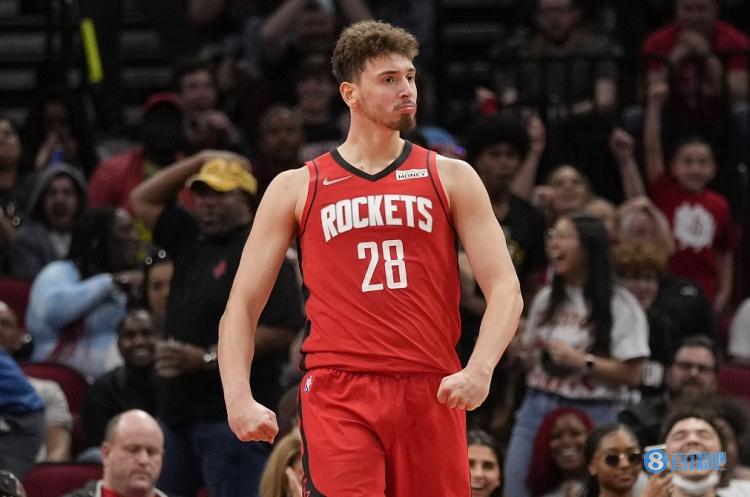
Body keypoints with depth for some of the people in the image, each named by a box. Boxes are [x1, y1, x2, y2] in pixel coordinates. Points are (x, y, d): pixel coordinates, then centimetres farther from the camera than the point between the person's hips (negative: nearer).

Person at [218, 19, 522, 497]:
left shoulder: (451, 178, 10)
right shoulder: (296, 189, 9)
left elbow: (505, 289, 3)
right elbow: (242, 306, 9)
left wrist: (480, 369, -16)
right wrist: (239, 397, -6)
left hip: (431, 393, 2)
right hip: (337, 392, -2)